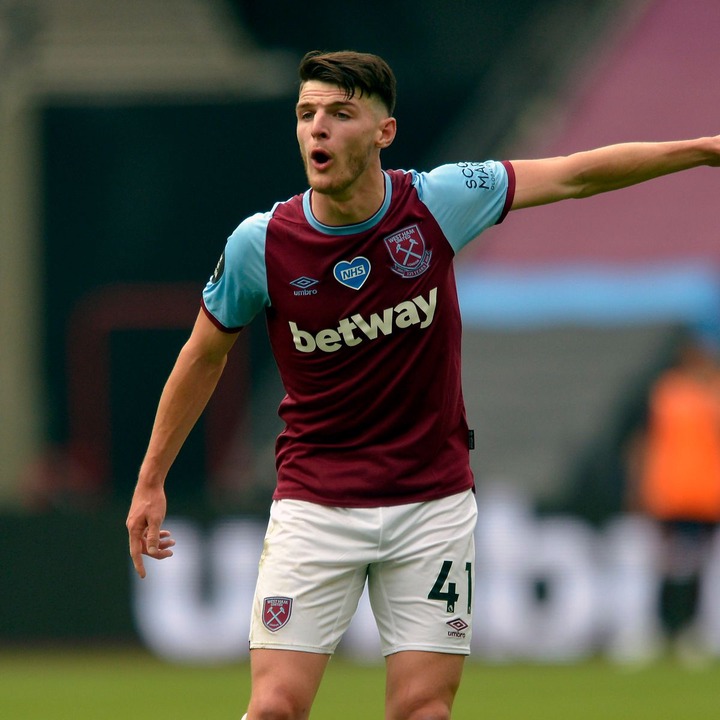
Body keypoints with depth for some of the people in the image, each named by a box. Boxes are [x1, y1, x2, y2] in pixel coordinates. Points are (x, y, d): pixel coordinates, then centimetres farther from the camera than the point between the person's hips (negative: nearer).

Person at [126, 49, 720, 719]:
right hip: (314, 505, -1)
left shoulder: (438, 202, -9)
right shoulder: (260, 244, -10)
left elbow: (579, 174, 3)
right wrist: (150, 481, 13)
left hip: (433, 502, 1)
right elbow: (204, 355, 7)